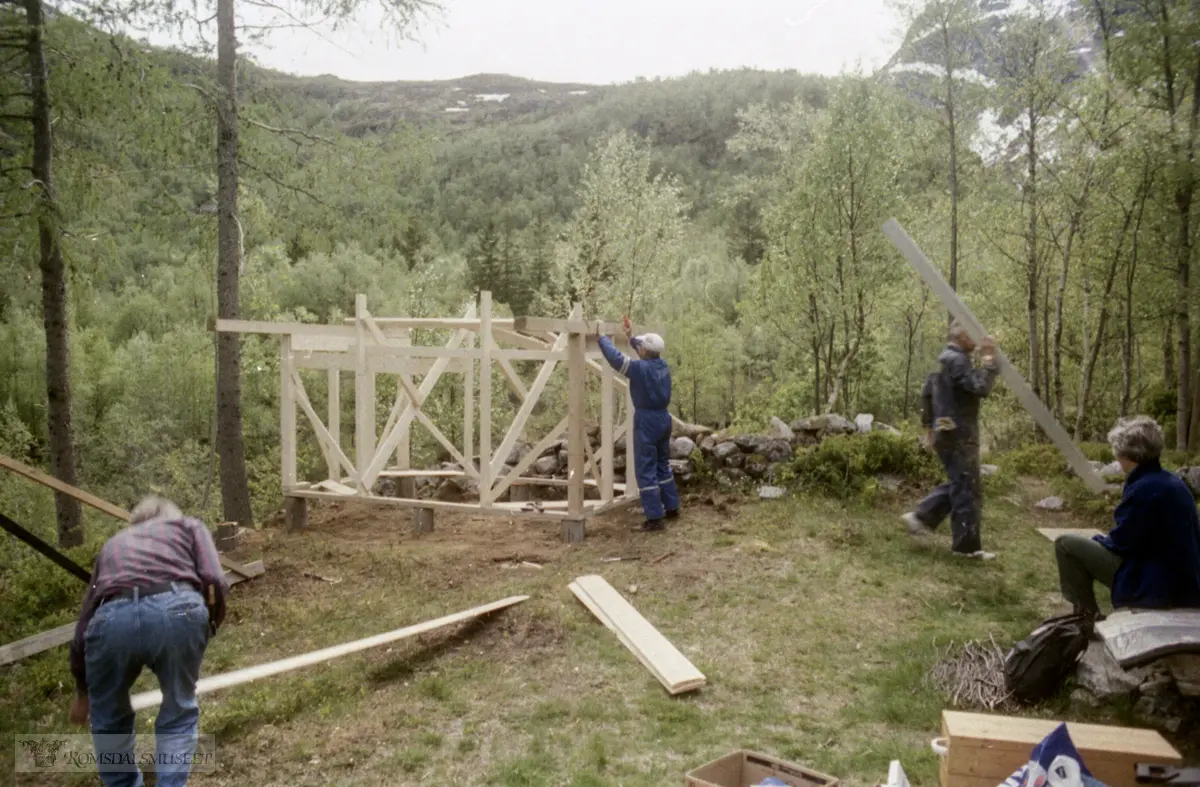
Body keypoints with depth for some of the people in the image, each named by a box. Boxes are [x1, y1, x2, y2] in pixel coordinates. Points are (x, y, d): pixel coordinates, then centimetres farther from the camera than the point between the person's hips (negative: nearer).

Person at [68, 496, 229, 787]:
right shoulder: (189, 525, 32)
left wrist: (82, 693, 56)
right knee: (179, 712, 25)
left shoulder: (112, 544, 40)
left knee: (109, 719, 30)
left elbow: (83, 627, 43)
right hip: (178, 610, -2)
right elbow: (215, 583, 11)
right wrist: (209, 628, 30)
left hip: (113, 619, 2)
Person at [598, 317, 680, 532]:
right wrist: (631, 337, 29)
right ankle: (672, 507, 28)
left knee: (646, 470, -3)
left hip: (646, 421, -8)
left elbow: (615, 357, -18)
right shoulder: (662, 365, 4)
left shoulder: (640, 368, -19)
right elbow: (649, 355, 25)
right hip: (663, 418, 8)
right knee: (663, 465, 21)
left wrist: (603, 338, -2)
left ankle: (654, 518, -3)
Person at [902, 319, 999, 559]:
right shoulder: (957, 360, -16)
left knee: (957, 484, 19)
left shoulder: (944, 359, 16)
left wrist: (928, 425, 24)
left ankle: (921, 517, 15)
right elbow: (981, 388, -26)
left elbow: (926, 392, 21)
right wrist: (989, 360, -18)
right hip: (958, 435, -10)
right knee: (967, 490, -3)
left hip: (946, 432, 10)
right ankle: (966, 545, 2)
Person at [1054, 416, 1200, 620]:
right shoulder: (1172, 482, 7)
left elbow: (1121, 542, -15)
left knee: (1065, 544, -5)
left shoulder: (1144, 488, -23)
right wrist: (1102, 542, 18)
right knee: (1098, 543, 30)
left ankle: (1087, 616, 7)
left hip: (1156, 586, -10)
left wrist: (1097, 540, 5)